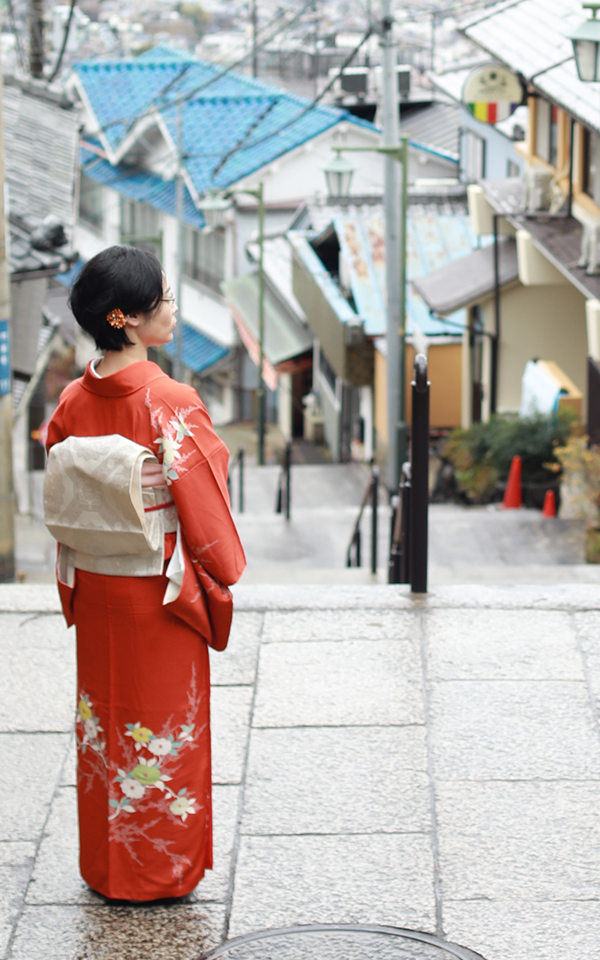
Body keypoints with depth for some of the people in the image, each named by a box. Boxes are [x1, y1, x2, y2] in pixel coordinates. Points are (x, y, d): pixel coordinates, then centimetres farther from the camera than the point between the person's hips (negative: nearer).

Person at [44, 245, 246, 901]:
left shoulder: (73, 402, -2)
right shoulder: (171, 404, -19)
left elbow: (59, 503, 6)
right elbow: (203, 502, -14)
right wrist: (224, 575, -1)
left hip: (94, 589, 5)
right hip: (160, 590, -5)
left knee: (103, 719, 16)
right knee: (165, 723, 8)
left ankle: (105, 866, 25)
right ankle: (162, 869, 17)